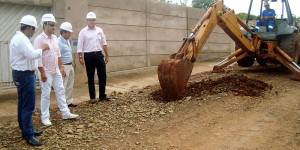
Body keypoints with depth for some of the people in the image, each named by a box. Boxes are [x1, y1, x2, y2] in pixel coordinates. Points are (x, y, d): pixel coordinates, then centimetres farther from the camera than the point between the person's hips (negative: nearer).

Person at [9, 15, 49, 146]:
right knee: (28, 106, -8)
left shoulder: (19, 38, 16)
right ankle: (28, 135, -3)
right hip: (24, 75, -11)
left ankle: (26, 130, 28)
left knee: (23, 105, 17)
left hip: (22, 74, 11)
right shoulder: (21, 39, -18)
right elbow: (32, 54, -27)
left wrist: (40, 50, 7)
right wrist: (42, 49, -11)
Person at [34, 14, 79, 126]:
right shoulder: (39, 39, -14)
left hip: (56, 71, 7)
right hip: (46, 72, -7)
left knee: (60, 91, 12)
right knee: (45, 94, 1)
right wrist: (42, 72, -19)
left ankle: (65, 113, 22)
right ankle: (45, 117, 13)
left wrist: (61, 67, 13)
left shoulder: (54, 38, 9)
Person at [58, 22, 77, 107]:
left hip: (70, 66, 9)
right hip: (64, 66, -9)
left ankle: (69, 102, 23)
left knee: (70, 86, 14)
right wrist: (62, 69, -22)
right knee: (63, 86, -4)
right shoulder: (59, 42, -16)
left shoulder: (67, 41, 13)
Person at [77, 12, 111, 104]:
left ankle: (102, 95, 16)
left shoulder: (100, 30, 10)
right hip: (89, 55, -3)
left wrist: (107, 55, 12)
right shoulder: (83, 32, 0)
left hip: (99, 54, 3)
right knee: (90, 77, 5)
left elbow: (104, 44, 13)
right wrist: (80, 57, -8)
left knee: (102, 75, 3)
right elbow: (80, 46, -2)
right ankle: (92, 97, 16)